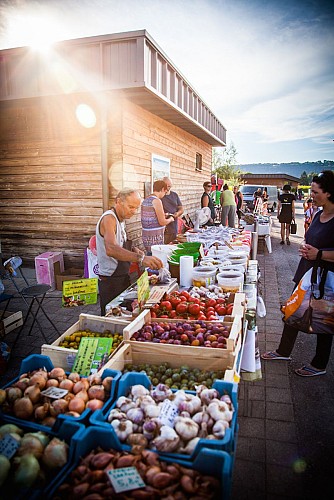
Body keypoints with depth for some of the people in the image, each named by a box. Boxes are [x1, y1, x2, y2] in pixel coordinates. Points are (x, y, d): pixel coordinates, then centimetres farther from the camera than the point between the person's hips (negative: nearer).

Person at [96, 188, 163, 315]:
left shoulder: (120, 219, 10)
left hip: (122, 278, 9)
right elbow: (111, 249, -39)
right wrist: (140, 258, -51)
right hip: (111, 282, -9)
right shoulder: (109, 218, -21)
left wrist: (133, 250, 2)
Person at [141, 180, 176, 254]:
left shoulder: (145, 200, 12)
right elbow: (162, 222, -16)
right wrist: (170, 219, 4)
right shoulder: (157, 201, -14)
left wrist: (163, 215, 23)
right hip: (155, 238, -9)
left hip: (146, 237, 9)